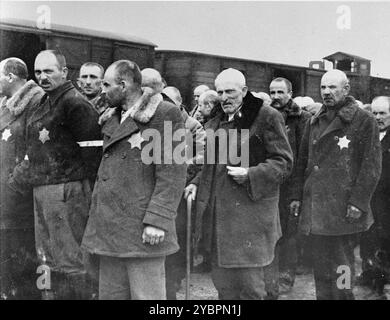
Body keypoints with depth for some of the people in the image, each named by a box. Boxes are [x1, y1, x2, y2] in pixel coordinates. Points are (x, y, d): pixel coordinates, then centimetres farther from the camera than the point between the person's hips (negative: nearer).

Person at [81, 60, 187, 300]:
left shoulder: (165, 115, -8)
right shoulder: (113, 119, 17)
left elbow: (172, 173, -14)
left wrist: (158, 220, -20)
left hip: (143, 231, -8)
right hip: (110, 230, 8)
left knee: (146, 295, 0)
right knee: (110, 294, 14)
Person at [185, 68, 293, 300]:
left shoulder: (267, 117, -5)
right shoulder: (216, 124, 17)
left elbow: (283, 162, -8)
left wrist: (250, 175, -21)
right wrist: (197, 183, 11)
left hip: (249, 211, -7)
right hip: (218, 213, 7)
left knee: (249, 284, 0)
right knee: (222, 282, 15)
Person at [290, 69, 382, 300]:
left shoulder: (364, 121, -2)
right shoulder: (314, 122, 16)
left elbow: (371, 164, -8)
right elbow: (303, 161, 19)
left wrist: (359, 201, -15)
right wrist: (297, 195, 13)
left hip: (344, 209, -5)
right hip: (315, 207, 6)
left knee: (341, 265, 1)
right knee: (321, 266, 12)